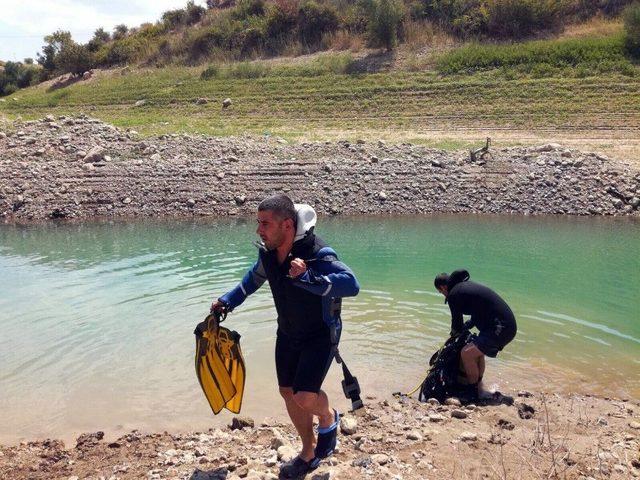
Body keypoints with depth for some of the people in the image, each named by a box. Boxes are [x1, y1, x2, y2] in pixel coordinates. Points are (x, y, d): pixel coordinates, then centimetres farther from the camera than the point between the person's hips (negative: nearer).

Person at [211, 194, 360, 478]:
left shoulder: (317, 253, -31)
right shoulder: (267, 251, -9)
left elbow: (351, 285, -44)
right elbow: (255, 277, 15)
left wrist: (307, 277, -51)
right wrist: (228, 301, 19)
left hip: (320, 335, -7)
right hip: (288, 333, 7)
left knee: (305, 398, -17)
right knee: (288, 392, 13)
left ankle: (328, 418, 21)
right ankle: (309, 454, 35)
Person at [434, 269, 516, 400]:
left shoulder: (454, 295, -10)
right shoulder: (467, 285, 18)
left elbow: (457, 325, -3)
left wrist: (455, 332, 18)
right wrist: (465, 327, 24)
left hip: (500, 329, -10)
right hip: (508, 325, 10)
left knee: (466, 353, -8)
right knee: (477, 351, 23)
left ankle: (473, 393, 5)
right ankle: (478, 390, 33)